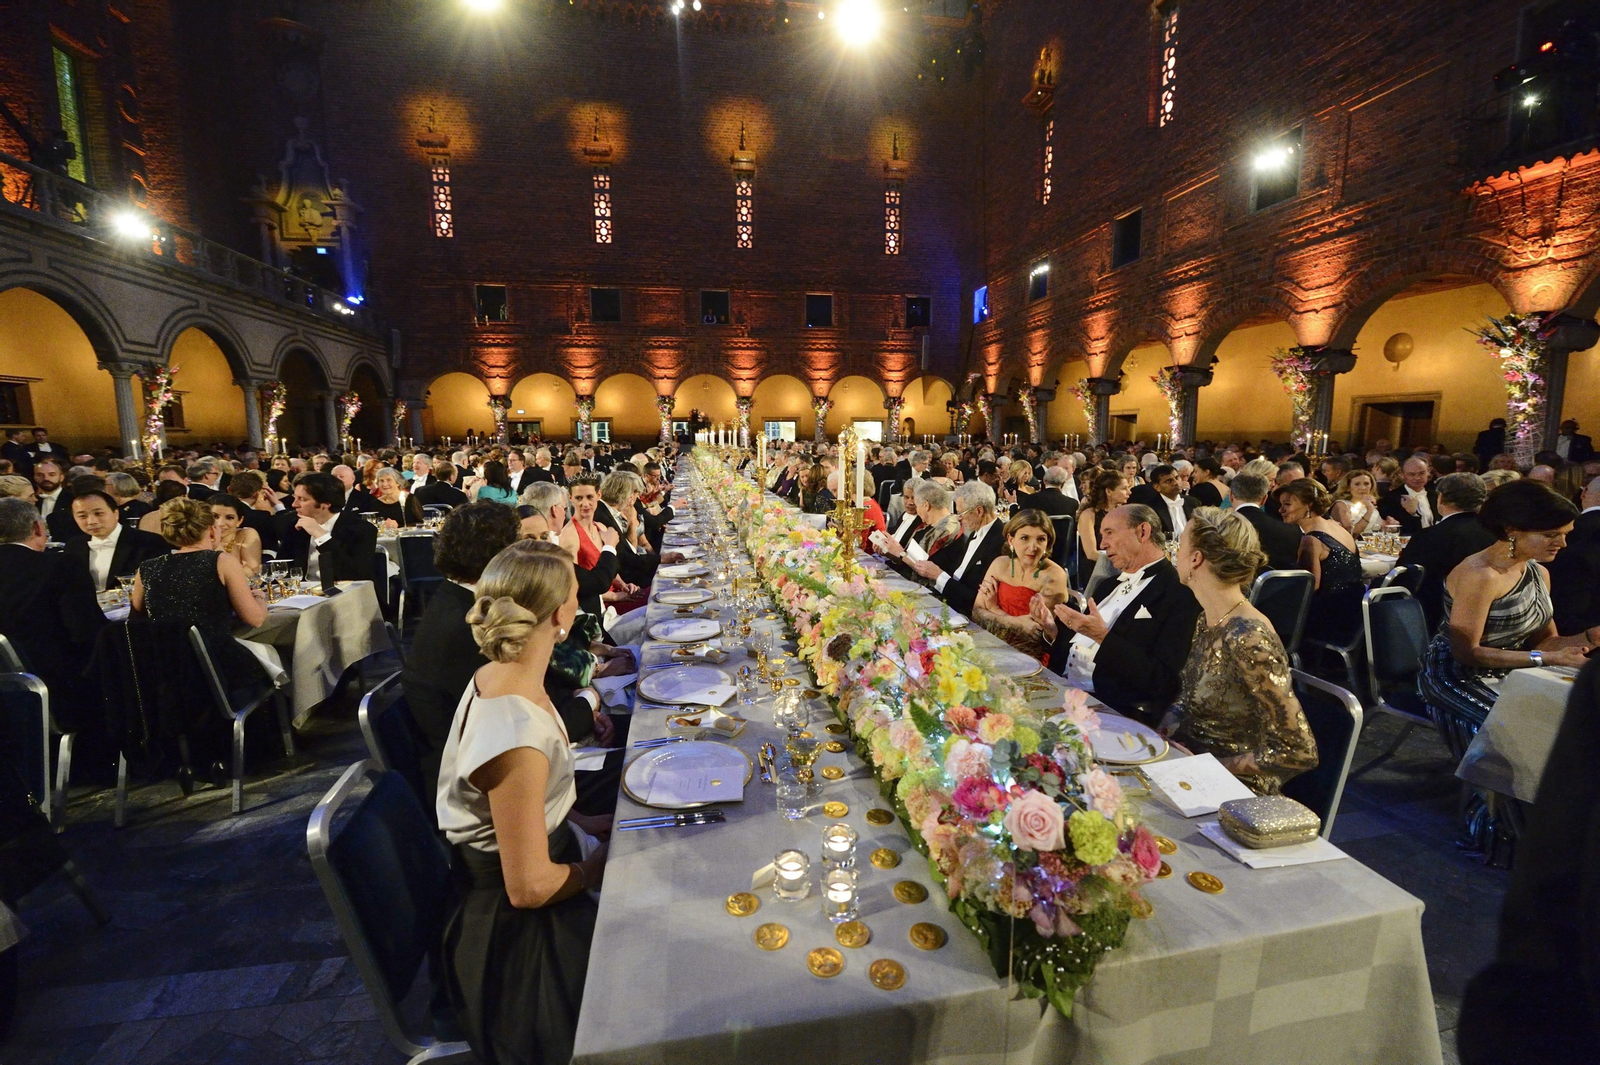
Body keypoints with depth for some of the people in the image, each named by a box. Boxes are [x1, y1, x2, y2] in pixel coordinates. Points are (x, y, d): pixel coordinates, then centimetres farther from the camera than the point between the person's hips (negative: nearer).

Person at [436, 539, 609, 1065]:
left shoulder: (500, 675, -7)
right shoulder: (518, 737, -36)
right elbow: (529, 887, -26)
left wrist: (581, 823, 4)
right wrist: (602, 860, -11)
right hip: (519, 933, -8)